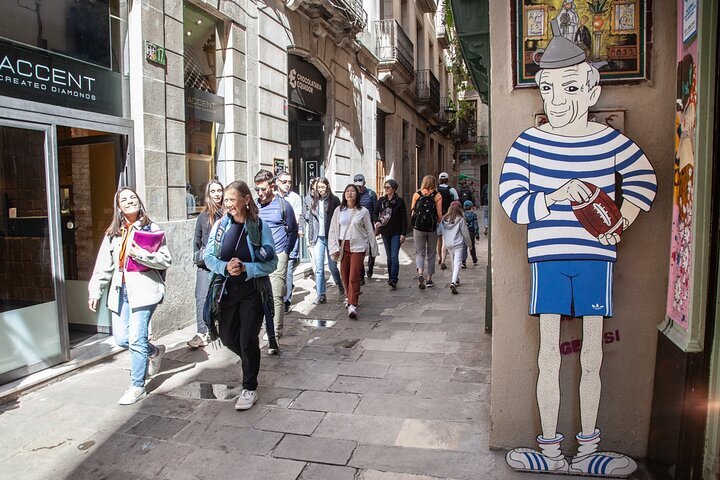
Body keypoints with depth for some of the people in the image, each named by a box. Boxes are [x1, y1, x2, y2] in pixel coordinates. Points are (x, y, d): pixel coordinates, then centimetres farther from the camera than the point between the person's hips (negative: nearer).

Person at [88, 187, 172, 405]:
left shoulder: (151, 229, -2)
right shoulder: (113, 233, 12)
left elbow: (166, 260, -8)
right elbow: (103, 266, 11)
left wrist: (141, 254, -19)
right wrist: (95, 291, 5)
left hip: (144, 290, -5)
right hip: (120, 291, 6)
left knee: (136, 339, -6)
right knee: (121, 338, 7)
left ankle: (137, 386, 10)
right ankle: (154, 351, 36)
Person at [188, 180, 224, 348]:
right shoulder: (203, 216, 8)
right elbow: (197, 239, 14)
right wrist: (197, 257, 6)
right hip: (206, 264, 1)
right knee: (202, 297, -5)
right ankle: (202, 334, -2)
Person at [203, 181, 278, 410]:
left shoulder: (260, 226, -11)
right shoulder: (220, 224, -3)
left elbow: (272, 262, -11)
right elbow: (208, 257, -2)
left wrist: (246, 268, -23)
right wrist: (225, 267, -20)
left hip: (253, 290, -4)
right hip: (228, 289, 4)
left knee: (248, 340, 0)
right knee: (228, 337, 14)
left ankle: (250, 389, 19)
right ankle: (250, 359, 47)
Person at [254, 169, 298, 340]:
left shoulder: (283, 205, -2)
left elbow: (293, 231, 8)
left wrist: (286, 252, 7)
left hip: (277, 256, -4)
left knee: (276, 296, -6)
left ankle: (275, 331, 2)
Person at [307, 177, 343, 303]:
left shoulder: (334, 200, -3)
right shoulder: (314, 202, 9)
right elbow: (311, 221, 11)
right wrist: (310, 238, 6)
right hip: (318, 238, 3)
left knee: (332, 266, 8)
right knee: (319, 268, 2)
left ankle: (340, 286, 34)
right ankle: (321, 295, 7)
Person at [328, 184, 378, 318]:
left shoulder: (363, 211, 1)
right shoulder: (339, 210, 7)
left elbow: (369, 231, 6)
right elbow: (333, 230, 8)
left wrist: (374, 249, 7)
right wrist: (334, 248, 0)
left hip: (357, 247, -3)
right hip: (343, 246, 3)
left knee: (354, 277, -10)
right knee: (345, 276, 9)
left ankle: (352, 306, -11)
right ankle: (351, 299, 29)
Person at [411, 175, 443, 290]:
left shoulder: (416, 195, 1)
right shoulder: (437, 196, -2)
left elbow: (413, 212, 4)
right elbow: (439, 215, -5)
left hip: (418, 228, 0)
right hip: (432, 228, 0)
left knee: (420, 252, 8)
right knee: (431, 254, 14)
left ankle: (420, 273, -18)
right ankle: (429, 279, 19)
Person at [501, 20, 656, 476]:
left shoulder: (611, 141, 0)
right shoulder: (529, 143, -2)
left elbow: (643, 180, 15)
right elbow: (512, 201, -6)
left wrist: (621, 222, 2)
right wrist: (555, 198, -20)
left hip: (595, 256, 1)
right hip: (547, 256, -1)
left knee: (592, 358, 10)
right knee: (549, 356, 6)